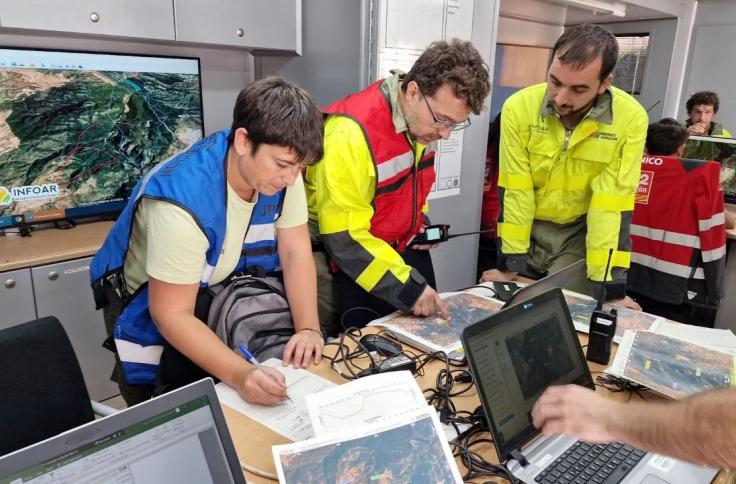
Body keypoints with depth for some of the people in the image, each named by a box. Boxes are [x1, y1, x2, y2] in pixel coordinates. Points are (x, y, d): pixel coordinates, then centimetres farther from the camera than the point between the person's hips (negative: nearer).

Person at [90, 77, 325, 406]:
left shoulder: (280, 168, -19)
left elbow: (296, 251, -15)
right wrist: (239, 374, -47)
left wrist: (308, 328, -29)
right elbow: (172, 314, -34)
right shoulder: (183, 199, -38)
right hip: (149, 306, -5)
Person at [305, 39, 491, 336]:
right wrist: (407, 286, -29)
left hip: (402, 249, 8)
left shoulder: (422, 120, -4)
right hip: (347, 259, -7)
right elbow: (345, 237, -29)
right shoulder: (351, 133, -30)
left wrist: (420, 223, 2)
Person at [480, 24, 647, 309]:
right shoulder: (519, 107, -20)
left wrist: (612, 287, -20)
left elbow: (612, 205, -19)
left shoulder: (630, 119, -21)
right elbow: (515, 192, -16)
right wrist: (509, 265, -12)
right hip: (527, 226, 1)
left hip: (581, 232, -1)